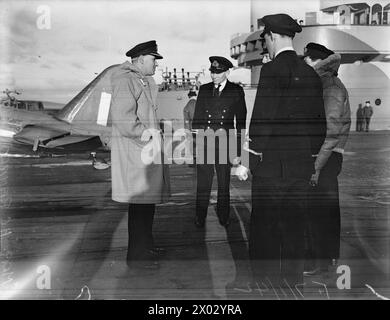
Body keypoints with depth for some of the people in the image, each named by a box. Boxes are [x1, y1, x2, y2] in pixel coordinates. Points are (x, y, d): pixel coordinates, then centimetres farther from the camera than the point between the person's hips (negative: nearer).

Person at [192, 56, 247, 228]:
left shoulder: (236, 91, 2)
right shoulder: (204, 89, 9)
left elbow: (241, 122, 1)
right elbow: (197, 118, 11)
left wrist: (238, 152, -4)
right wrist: (196, 142, 1)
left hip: (225, 145, -1)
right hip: (204, 144, 1)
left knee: (224, 184, 10)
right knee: (202, 185, 3)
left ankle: (223, 217, 27)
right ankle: (200, 218, 18)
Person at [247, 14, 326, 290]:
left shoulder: (271, 70, -10)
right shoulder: (311, 73, 9)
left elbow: (263, 118, -16)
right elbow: (321, 124, 12)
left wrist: (254, 155, -7)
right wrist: (311, 155, 19)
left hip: (271, 164, -6)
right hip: (302, 166, 7)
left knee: (264, 230, 3)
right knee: (294, 229, 14)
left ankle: (267, 282, 10)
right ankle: (293, 282, 24)